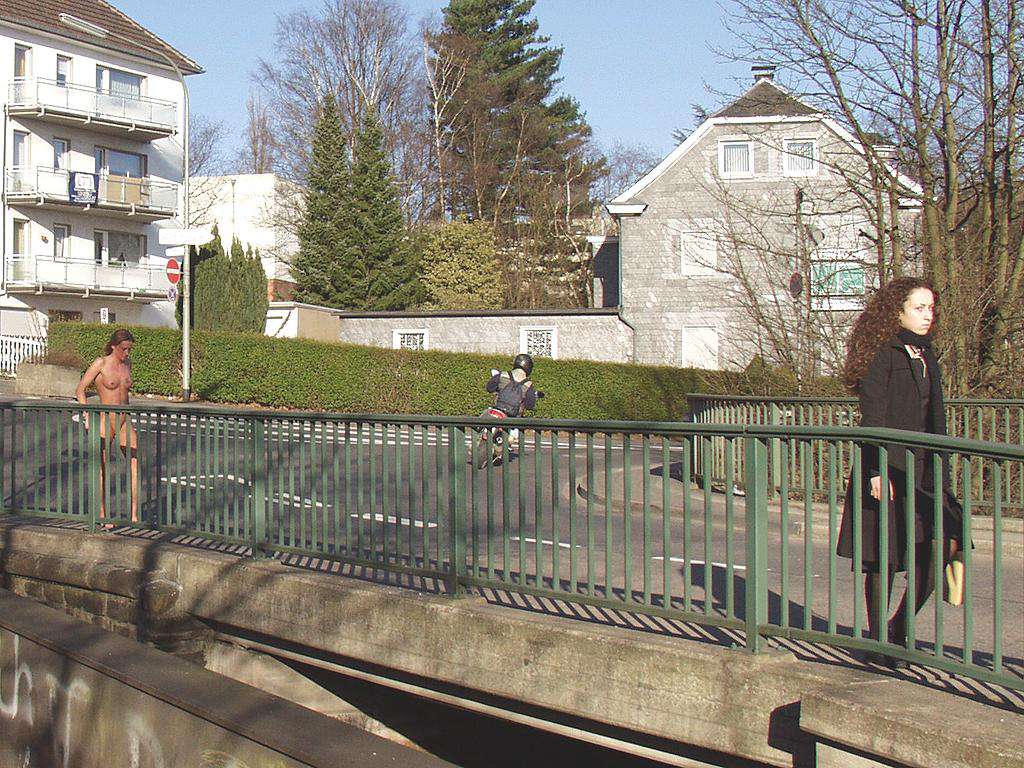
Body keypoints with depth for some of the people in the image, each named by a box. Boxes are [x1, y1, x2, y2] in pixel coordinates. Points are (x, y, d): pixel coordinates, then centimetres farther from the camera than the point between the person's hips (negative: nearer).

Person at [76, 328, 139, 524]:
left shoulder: (127, 363, 9)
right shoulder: (101, 364, -7)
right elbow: (80, 390, -5)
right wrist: (87, 417, -13)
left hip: (125, 422, 5)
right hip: (105, 421, -5)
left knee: (136, 465, -5)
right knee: (102, 468, 2)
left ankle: (134, 516, -2)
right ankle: (102, 515, 11)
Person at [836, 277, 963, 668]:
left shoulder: (926, 356, 16)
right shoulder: (882, 355, -9)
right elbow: (873, 419, -15)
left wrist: (941, 474, 18)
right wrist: (878, 471, -21)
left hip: (923, 469, 7)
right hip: (888, 469, -7)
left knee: (946, 541, -4)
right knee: (883, 558, 1)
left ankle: (898, 628, 12)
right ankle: (878, 644, 14)